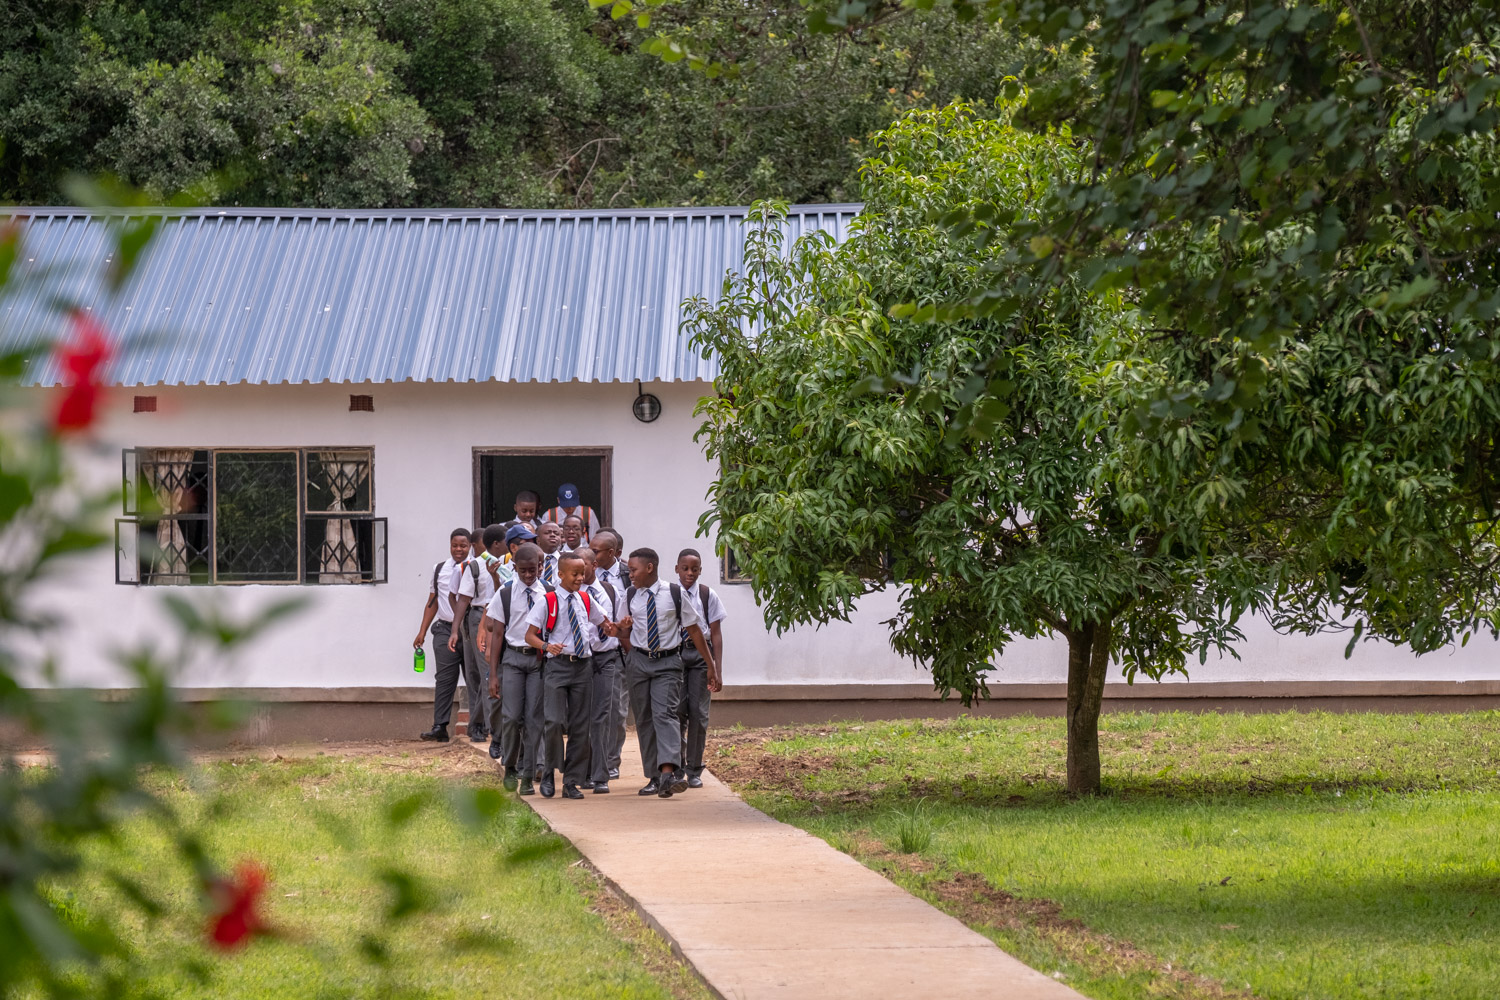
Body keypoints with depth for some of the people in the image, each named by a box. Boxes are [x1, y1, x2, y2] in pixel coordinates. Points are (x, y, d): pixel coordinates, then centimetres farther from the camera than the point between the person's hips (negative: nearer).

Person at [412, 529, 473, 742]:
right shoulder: (440, 569, 13)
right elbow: (433, 602, 17)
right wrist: (422, 632, 13)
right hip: (445, 629, 2)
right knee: (445, 677, -4)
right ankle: (440, 726, -7)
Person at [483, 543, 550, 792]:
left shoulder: (548, 594, 4)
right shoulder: (505, 594, 2)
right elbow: (496, 634, 4)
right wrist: (493, 675, 1)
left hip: (539, 658, 0)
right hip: (513, 657, 0)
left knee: (533, 718, -2)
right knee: (511, 716, -8)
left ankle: (527, 776, 3)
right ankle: (510, 768, 13)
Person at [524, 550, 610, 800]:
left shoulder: (586, 601, 11)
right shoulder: (548, 602, -3)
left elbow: (604, 623, 26)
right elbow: (530, 635, -4)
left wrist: (613, 628, 3)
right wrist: (547, 646, -23)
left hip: (583, 664, 5)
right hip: (557, 665, -5)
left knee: (580, 725, 4)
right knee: (554, 721, -15)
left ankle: (571, 782, 11)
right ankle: (548, 775, 4)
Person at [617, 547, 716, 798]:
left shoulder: (674, 593, -4)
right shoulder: (630, 595, 5)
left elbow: (693, 629, 2)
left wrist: (710, 664, 2)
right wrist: (625, 628, 1)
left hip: (668, 662, -4)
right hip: (639, 661, 4)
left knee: (665, 714, -18)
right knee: (644, 719, 4)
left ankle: (668, 773, -31)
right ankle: (654, 777, 10)